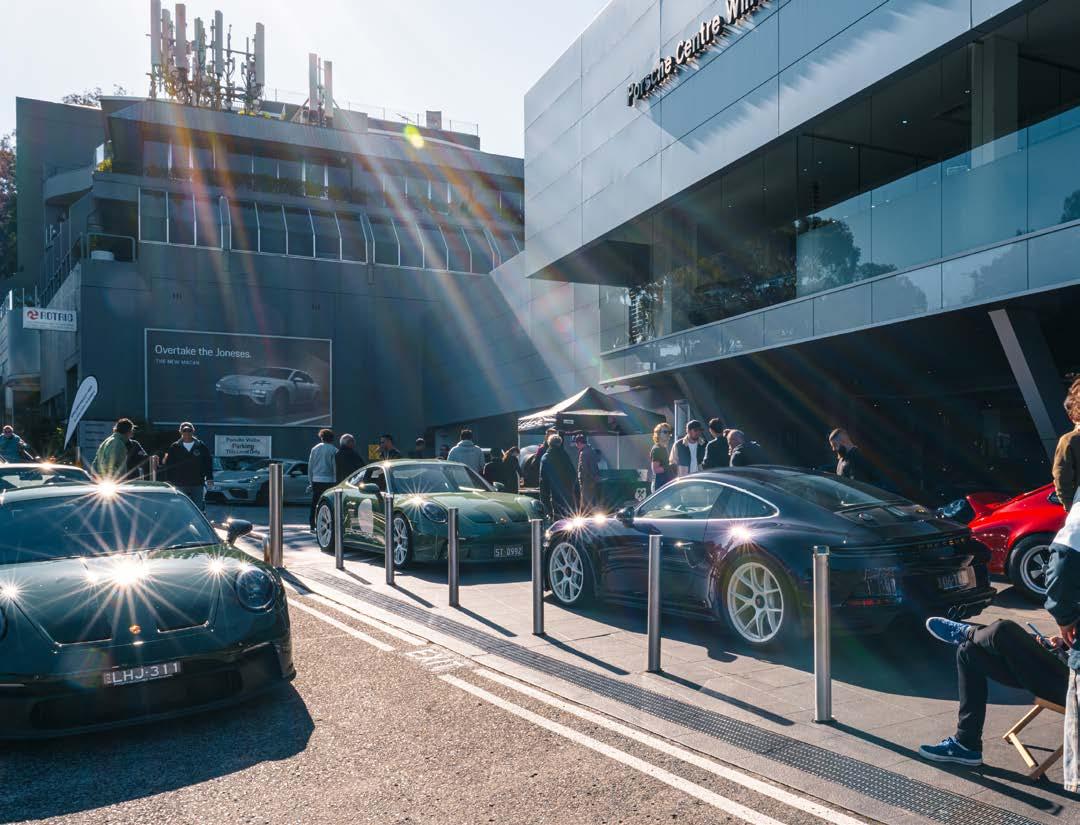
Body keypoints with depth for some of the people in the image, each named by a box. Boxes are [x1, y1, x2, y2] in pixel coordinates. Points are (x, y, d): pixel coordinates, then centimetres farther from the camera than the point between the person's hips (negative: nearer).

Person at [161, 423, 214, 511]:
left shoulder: (201, 447, 5)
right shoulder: (174, 447, 4)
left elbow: (208, 463, 7)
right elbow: (167, 465, 7)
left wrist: (209, 479, -1)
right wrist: (169, 481, 1)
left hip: (198, 484, 0)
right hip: (180, 485, 0)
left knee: (198, 509, 3)